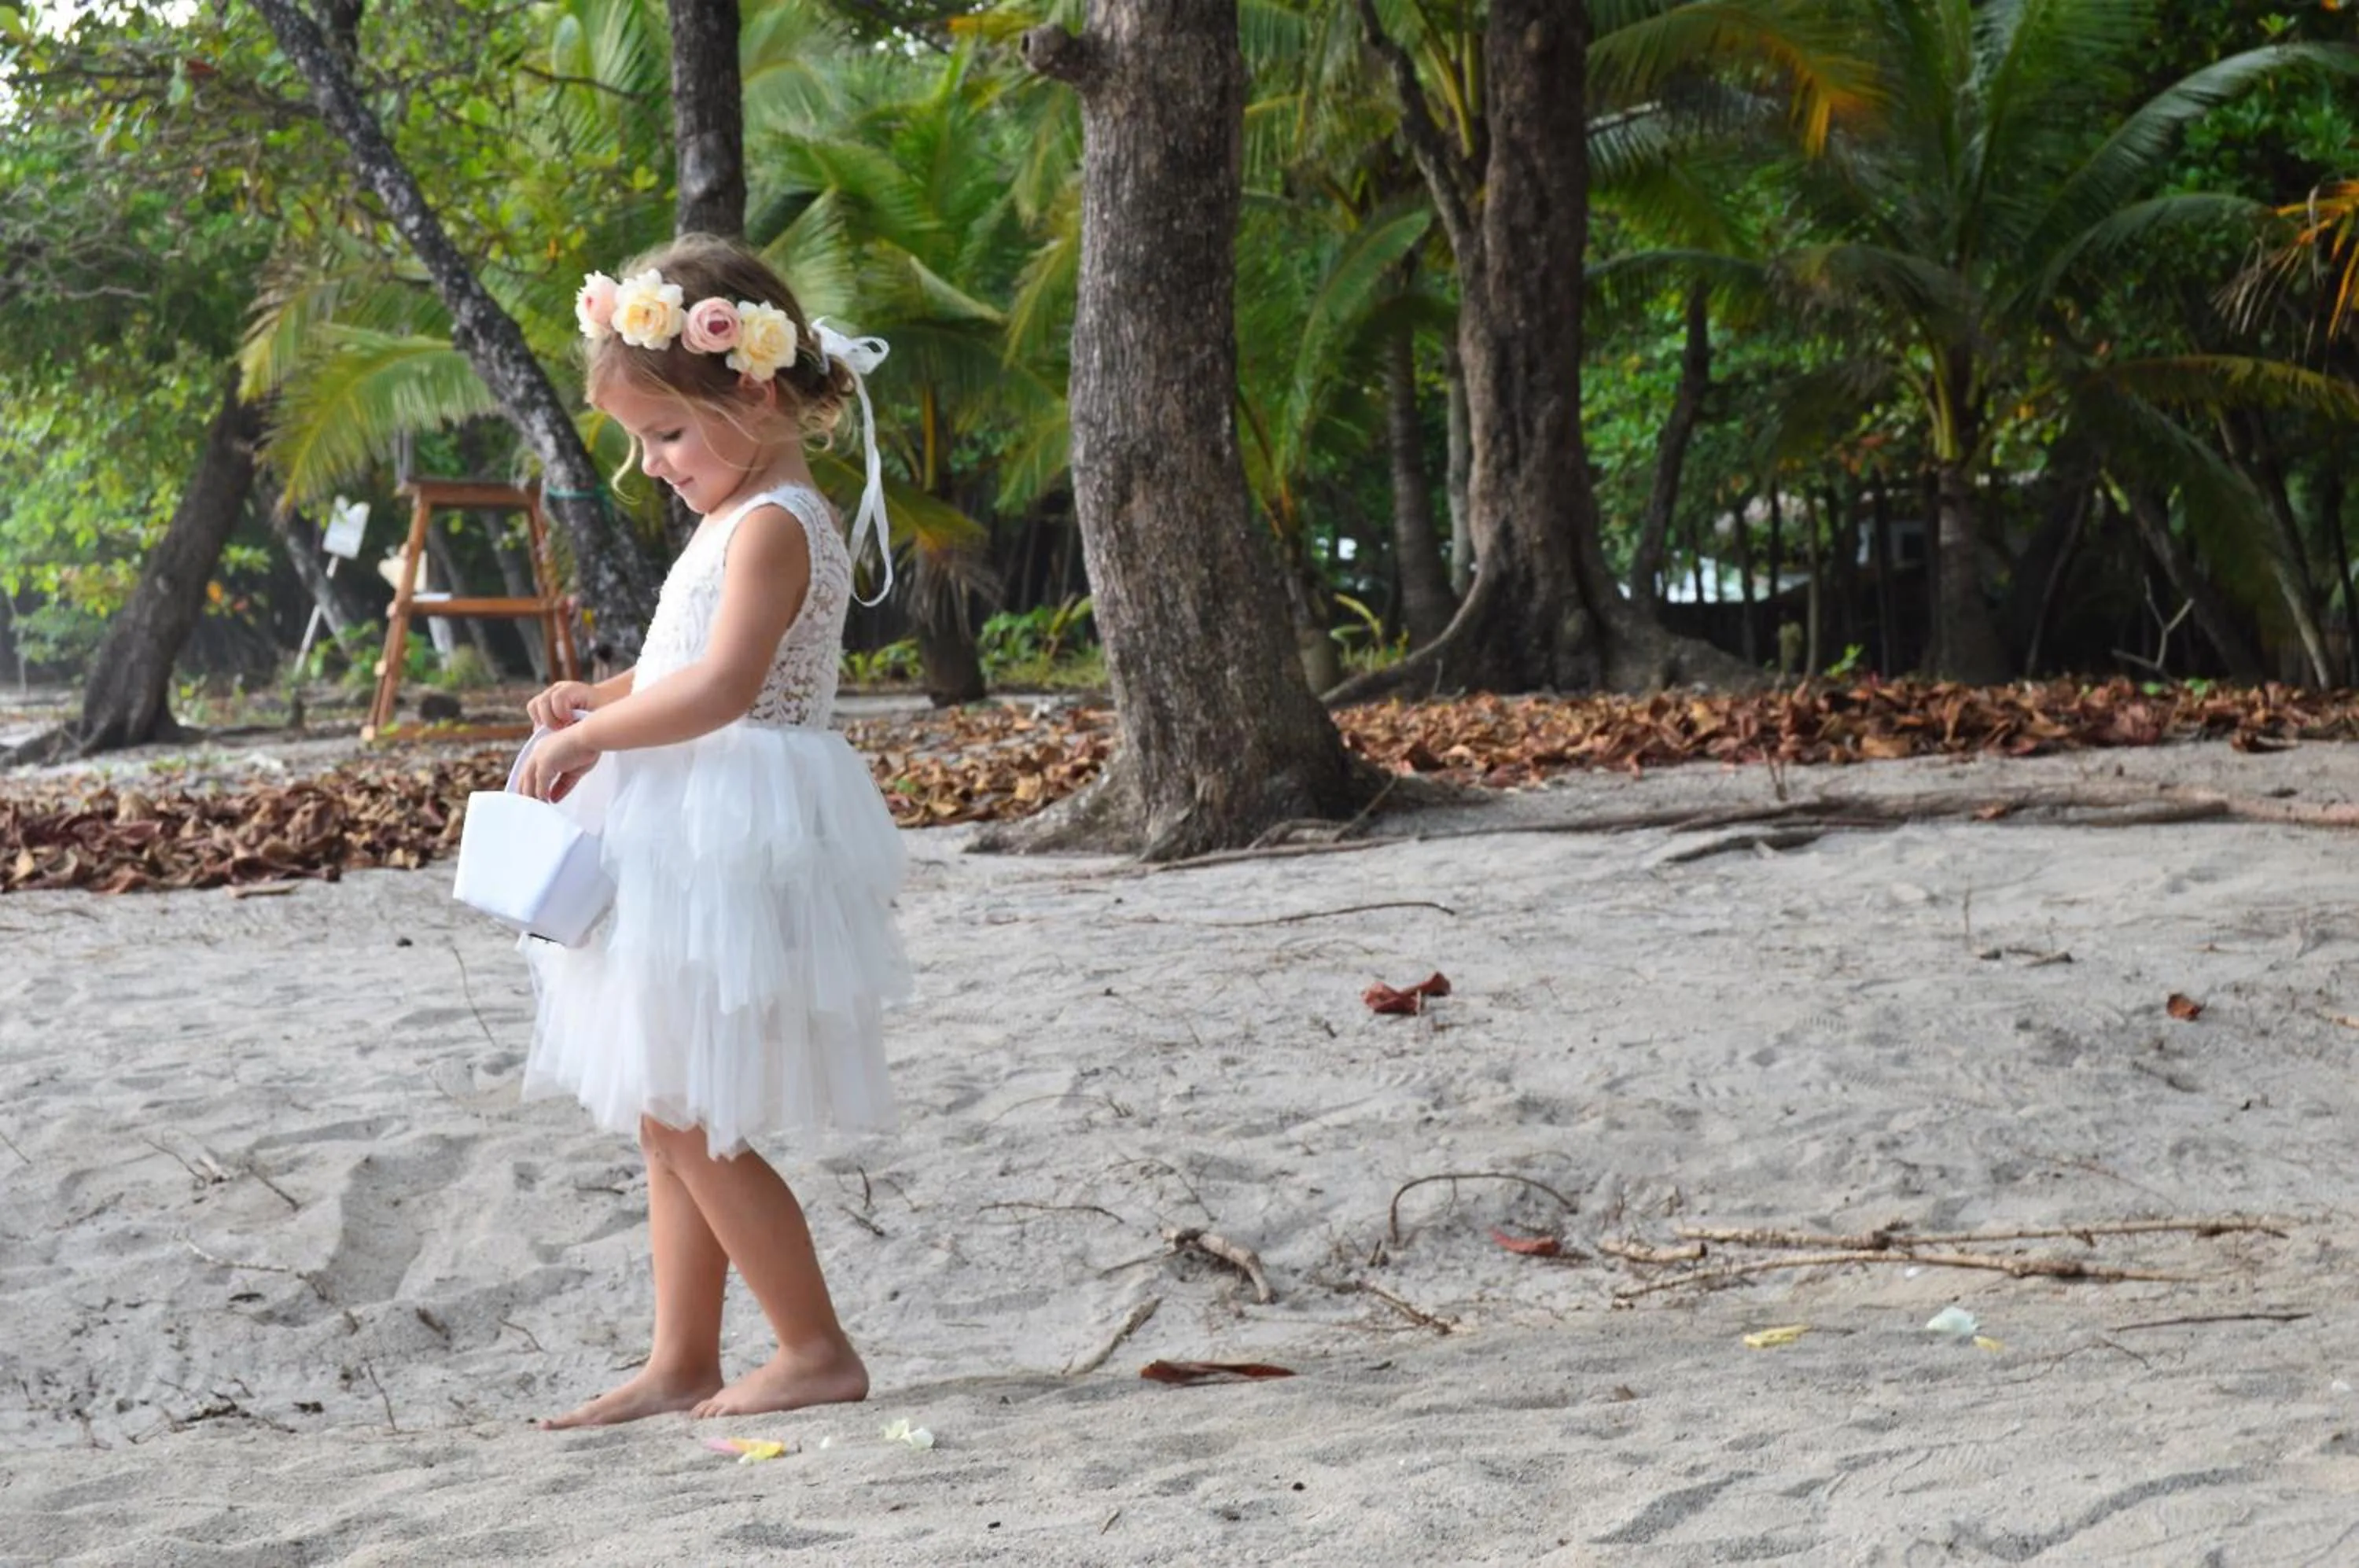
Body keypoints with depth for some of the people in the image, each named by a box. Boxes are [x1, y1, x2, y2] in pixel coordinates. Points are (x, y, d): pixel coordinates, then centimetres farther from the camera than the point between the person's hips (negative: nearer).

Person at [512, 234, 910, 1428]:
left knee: (691, 1125, -7)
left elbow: (722, 686, -28)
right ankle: (681, 1365, 19)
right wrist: (590, 701, 8)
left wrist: (586, 737, -20)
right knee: (672, 1123, 13)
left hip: (735, 847, -11)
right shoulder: (738, 518, 16)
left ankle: (816, 1349, 1)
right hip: (693, 848, 11)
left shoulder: (773, 526, -15)